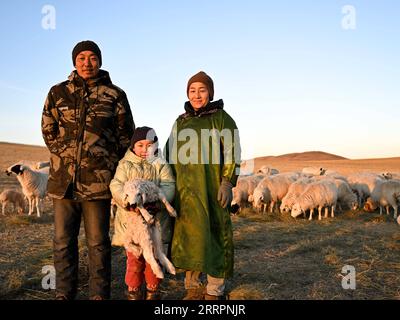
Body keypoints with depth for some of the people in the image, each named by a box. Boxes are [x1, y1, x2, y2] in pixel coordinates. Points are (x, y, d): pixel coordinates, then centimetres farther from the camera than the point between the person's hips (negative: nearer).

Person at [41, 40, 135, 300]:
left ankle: (99, 295, 17)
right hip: (63, 179, 3)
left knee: (98, 243, 4)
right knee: (63, 241, 9)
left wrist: (109, 164, 4)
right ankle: (64, 293, 23)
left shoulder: (114, 95, 4)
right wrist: (65, 155, 9)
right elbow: (48, 131, 16)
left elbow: (126, 135, 8)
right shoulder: (58, 93, 9)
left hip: (97, 181, -2)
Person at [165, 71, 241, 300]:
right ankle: (194, 289, 19)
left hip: (211, 187, -5)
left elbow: (232, 153, -4)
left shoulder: (221, 118, 3)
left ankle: (215, 292, 8)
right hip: (185, 189, 5)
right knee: (188, 235, 6)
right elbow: (171, 154, 21)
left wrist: (227, 183, -13)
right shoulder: (181, 121, 17)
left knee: (214, 235, -3)